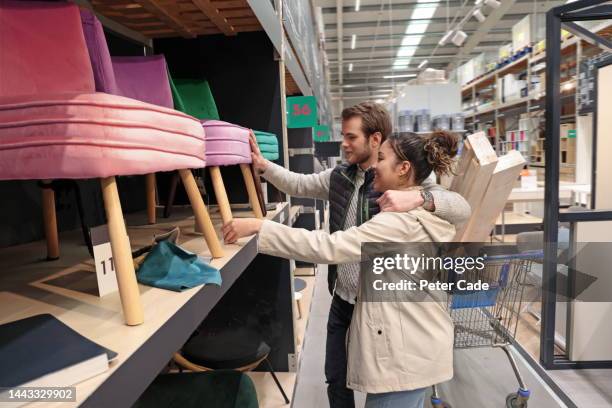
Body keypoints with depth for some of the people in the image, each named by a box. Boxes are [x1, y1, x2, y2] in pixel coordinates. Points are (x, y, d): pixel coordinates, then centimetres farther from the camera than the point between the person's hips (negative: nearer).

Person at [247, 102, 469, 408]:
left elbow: (462, 209, -25)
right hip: (342, 300, 5)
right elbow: (298, 184, 11)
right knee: (336, 379, 21)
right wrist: (262, 165, -3)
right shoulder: (339, 176, 2)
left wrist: (420, 197, -43)